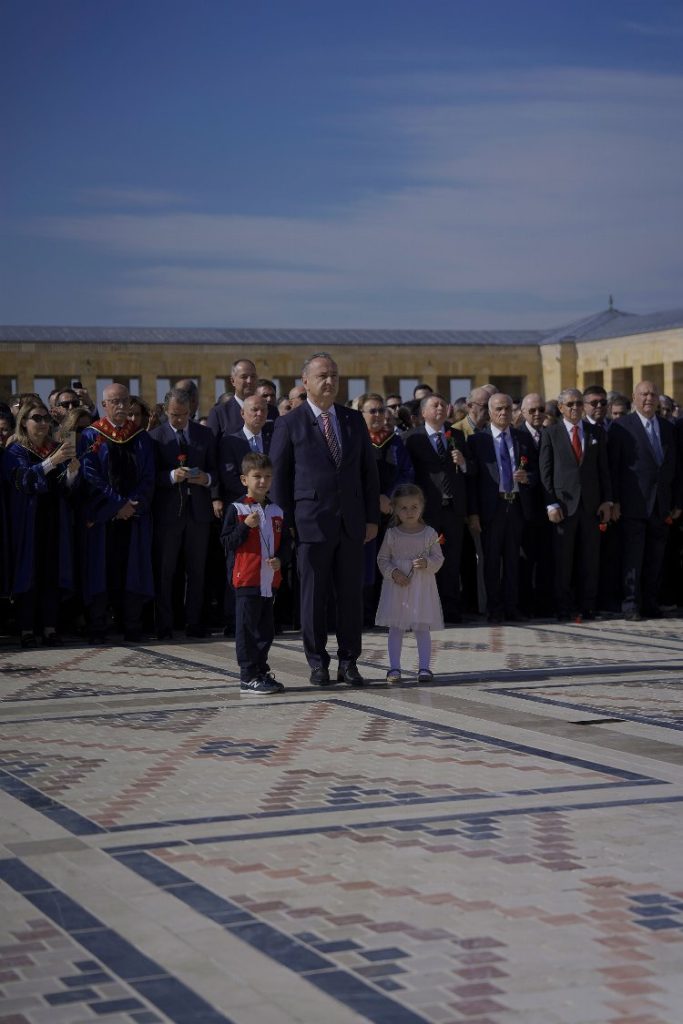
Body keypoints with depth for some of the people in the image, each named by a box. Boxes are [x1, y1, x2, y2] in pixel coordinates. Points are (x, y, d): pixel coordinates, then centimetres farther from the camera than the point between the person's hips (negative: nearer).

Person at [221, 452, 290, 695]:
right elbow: (227, 541, -8)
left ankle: (262, 672, 21)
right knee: (247, 629, -3)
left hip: (269, 580, 6)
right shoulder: (237, 509, -4)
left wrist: (279, 559, -2)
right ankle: (248, 677, 1)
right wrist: (246, 525, -22)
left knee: (266, 629, 11)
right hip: (246, 579, -6)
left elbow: (284, 541, 16)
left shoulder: (276, 511, 12)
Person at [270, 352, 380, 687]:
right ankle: (317, 663, 13)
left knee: (351, 595, 6)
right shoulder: (289, 424, -2)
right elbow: (279, 477, 0)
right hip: (311, 523, -3)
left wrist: (372, 517, 7)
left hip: (352, 524, 4)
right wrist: (287, 523, -4)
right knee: (313, 596, 3)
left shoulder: (354, 420, 10)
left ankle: (349, 662, 15)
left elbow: (369, 471, 13)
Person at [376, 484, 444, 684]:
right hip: (396, 587, 1)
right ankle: (394, 668, 5)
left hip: (422, 587, 0)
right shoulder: (391, 534, 2)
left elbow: (438, 558, 3)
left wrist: (427, 563, -17)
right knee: (396, 628, 1)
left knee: (422, 628, -1)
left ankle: (424, 667, 1)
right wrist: (393, 572, -11)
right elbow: (382, 558, 5)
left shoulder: (429, 533, 1)